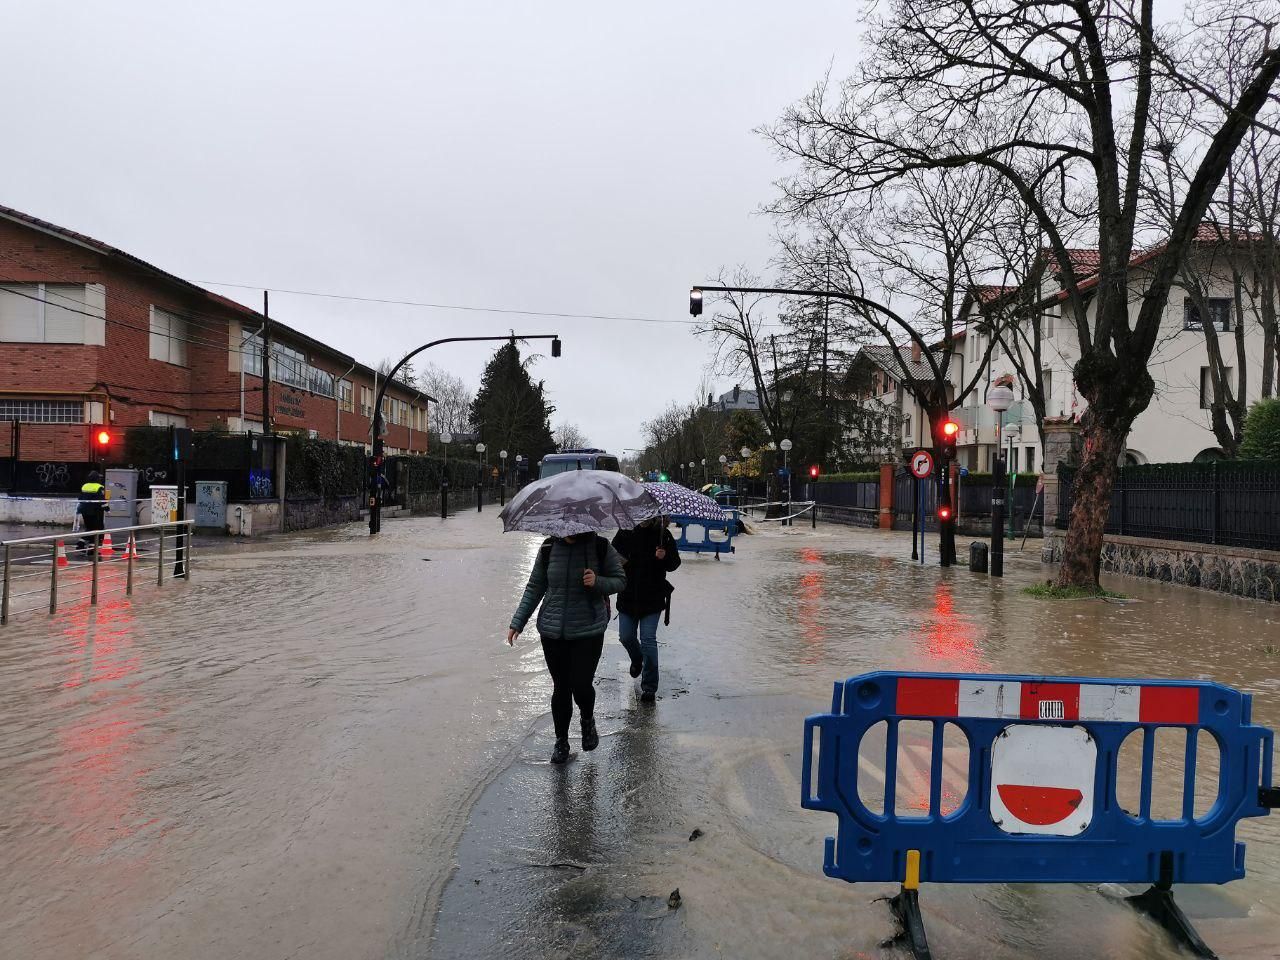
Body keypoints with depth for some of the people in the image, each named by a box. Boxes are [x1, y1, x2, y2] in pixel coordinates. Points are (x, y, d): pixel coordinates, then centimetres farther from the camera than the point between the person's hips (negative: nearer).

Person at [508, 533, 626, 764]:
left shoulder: (600, 547, -7)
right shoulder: (548, 548, 0)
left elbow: (620, 580, 2)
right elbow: (535, 587, 7)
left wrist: (598, 582, -20)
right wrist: (517, 623, 4)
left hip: (588, 631, -2)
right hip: (553, 632, 2)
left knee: (581, 686, -7)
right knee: (560, 687, 9)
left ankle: (588, 721, 29)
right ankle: (561, 741, 29)